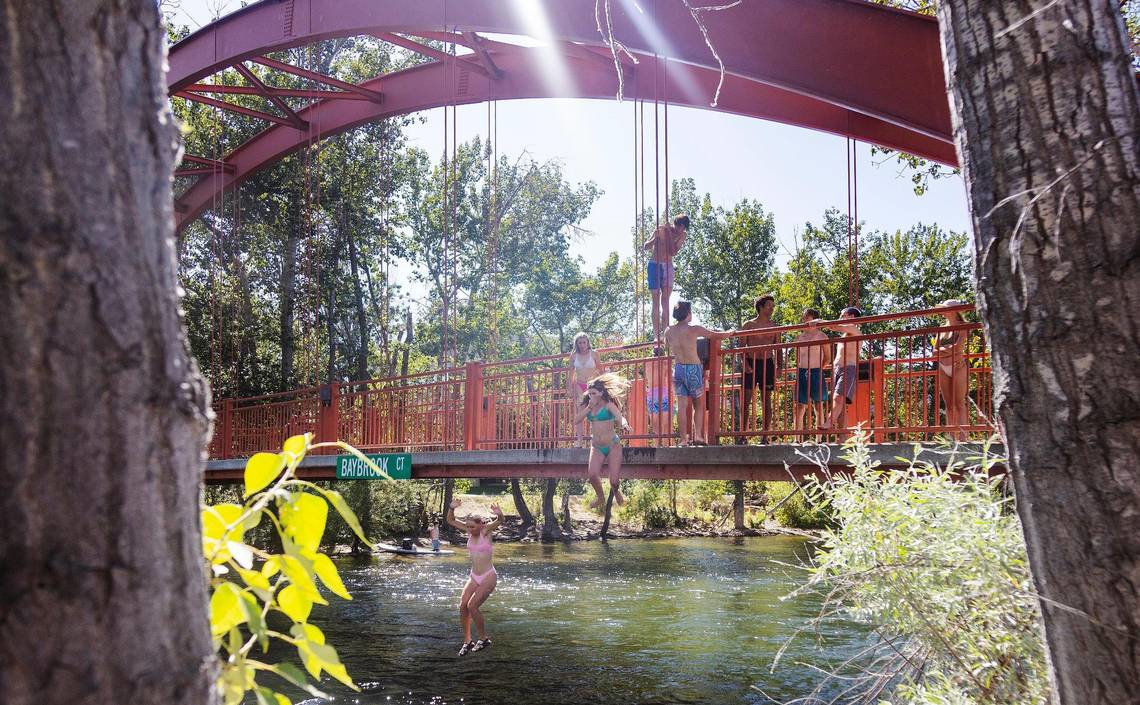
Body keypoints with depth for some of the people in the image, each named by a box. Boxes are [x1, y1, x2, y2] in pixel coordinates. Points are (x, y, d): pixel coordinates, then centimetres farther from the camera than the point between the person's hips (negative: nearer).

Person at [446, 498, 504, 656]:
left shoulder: (486, 531, -12)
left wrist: (499, 514, -54)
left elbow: (499, 521, -30)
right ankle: (467, 641, 6)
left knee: (472, 606, -15)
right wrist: (452, 508, -18)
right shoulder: (469, 532, 2)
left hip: (488, 577, -6)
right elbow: (451, 521, 3)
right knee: (462, 605, -7)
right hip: (474, 576, 6)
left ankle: (484, 638, 4)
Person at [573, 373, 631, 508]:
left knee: (614, 481, -7)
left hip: (612, 445, -4)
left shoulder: (608, 404, -9)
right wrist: (589, 407, -13)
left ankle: (617, 493, 31)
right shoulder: (587, 406, 5)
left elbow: (621, 418, -23)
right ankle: (600, 498, 11)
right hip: (596, 446, 4)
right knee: (592, 475, -18)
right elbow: (576, 421, -6)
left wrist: (624, 424, -46)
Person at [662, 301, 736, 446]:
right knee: (698, 404, 7)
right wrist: (730, 332, 18)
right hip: (693, 369, -4)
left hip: (677, 368, 4)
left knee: (682, 405, 3)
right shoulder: (694, 329, -9)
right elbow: (718, 335, 0)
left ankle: (684, 439, 0)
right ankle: (698, 436, -4)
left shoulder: (669, 331, 3)